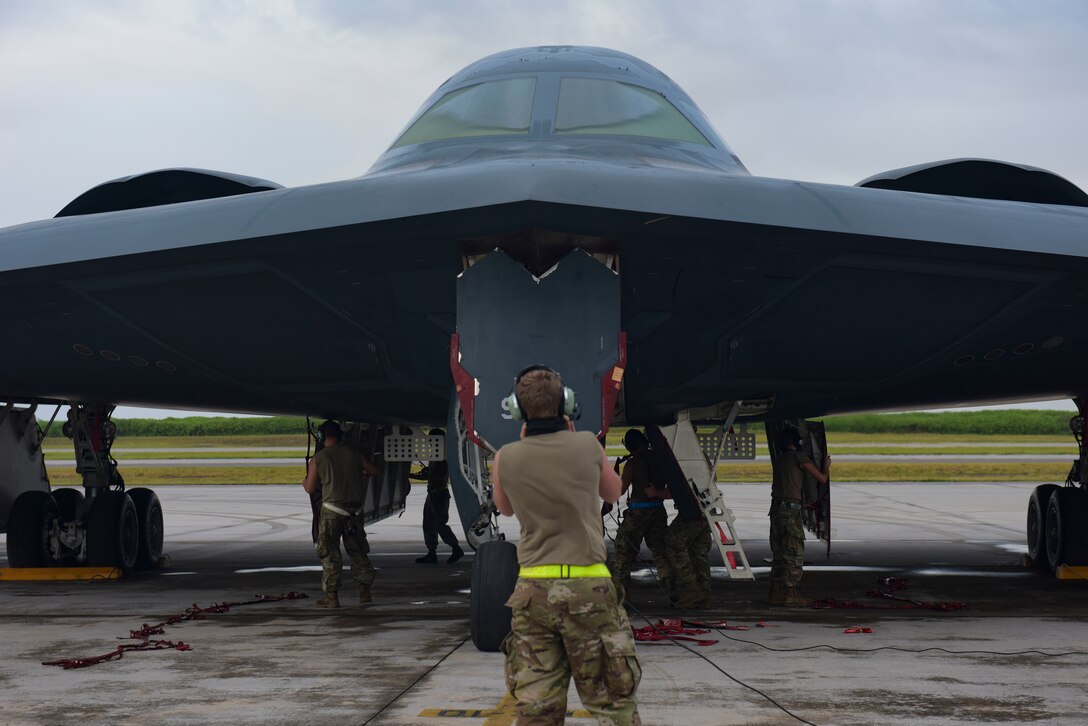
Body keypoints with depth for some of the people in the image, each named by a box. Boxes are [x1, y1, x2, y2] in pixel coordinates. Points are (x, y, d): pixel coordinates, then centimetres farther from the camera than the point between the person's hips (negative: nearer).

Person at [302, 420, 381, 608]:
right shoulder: (353, 454, 4)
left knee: (330, 554, 3)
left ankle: (332, 596, 2)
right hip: (354, 510, 4)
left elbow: (310, 489, -1)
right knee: (358, 551, 15)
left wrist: (305, 481, 22)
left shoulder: (317, 459, -6)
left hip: (332, 511, -4)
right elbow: (376, 472, 13)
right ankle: (364, 591, 15)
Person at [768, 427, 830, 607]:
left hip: (775, 509, 7)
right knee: (794, 553, -2)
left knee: (778, 552, 13)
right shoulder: (799, 457, -5)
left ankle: (776, 593, 15)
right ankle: (790, 594, -4)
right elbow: (822, 479, 0)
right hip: (791, 509, -7)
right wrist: (826, 467, 21)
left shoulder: (779, 459, 15)